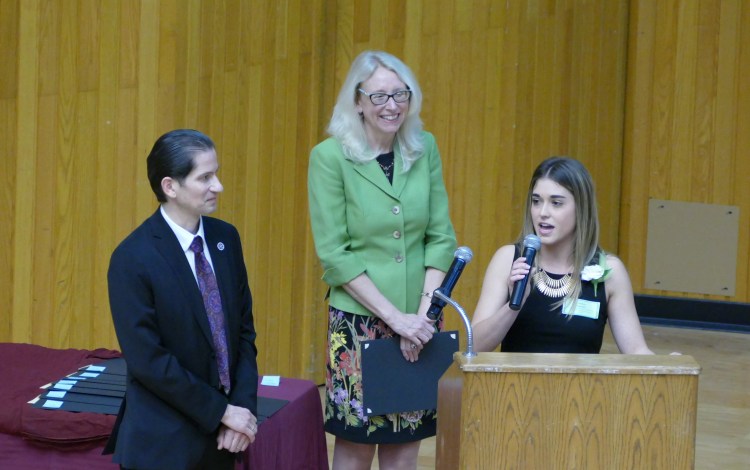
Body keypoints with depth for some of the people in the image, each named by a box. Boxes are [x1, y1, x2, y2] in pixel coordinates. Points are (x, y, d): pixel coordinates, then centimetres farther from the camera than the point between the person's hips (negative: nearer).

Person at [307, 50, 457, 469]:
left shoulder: (425, 149, 4)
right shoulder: (330, 157, -7)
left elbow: (441, 238, 4)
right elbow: (333, 254, -10)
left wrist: (422, 312, -8)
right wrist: (394, 316, -14)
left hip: (417, 324, 3)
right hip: (357, 321, -3)